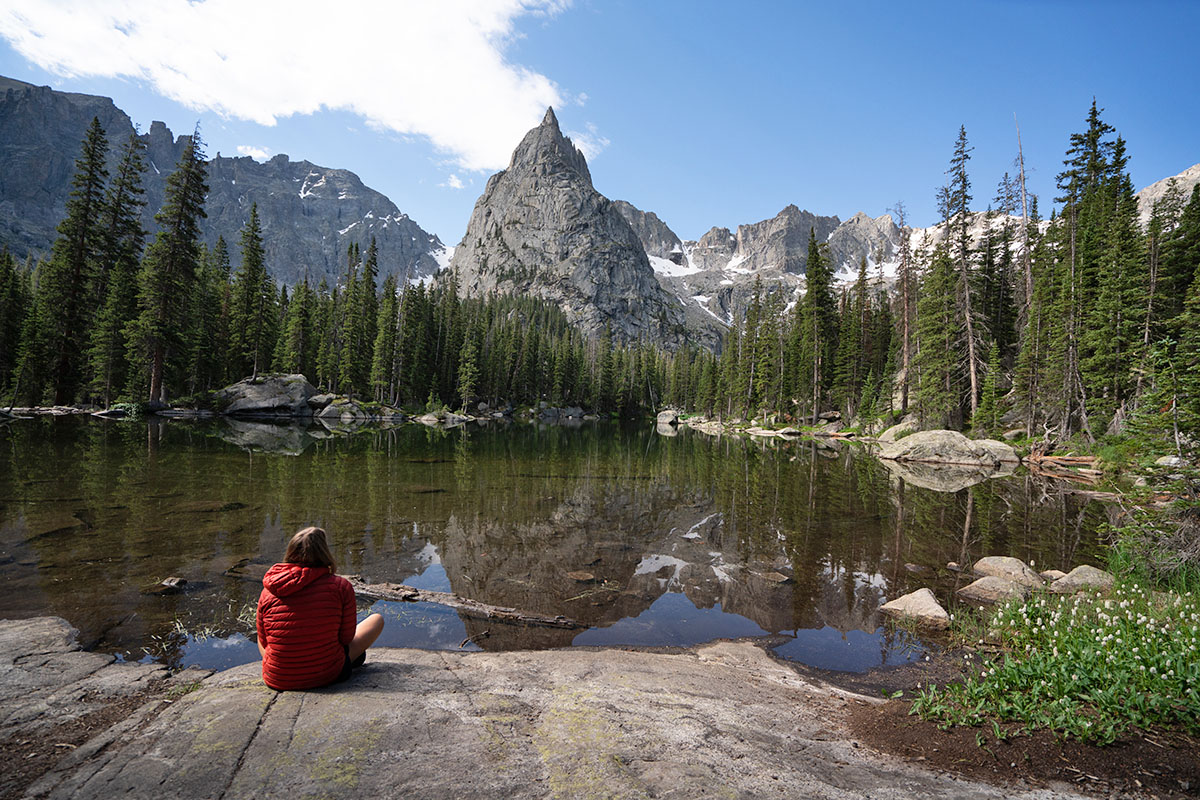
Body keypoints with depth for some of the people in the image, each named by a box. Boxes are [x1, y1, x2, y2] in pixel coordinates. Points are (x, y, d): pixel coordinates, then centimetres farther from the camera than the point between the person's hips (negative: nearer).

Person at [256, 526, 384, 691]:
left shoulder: (268, 592, -6)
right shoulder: (341, 586, -13)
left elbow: (263, 642, 6)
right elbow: (347, 638, -5)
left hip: (277, 681, 3)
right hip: (328, 676, -3)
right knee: (376, 619, 19)